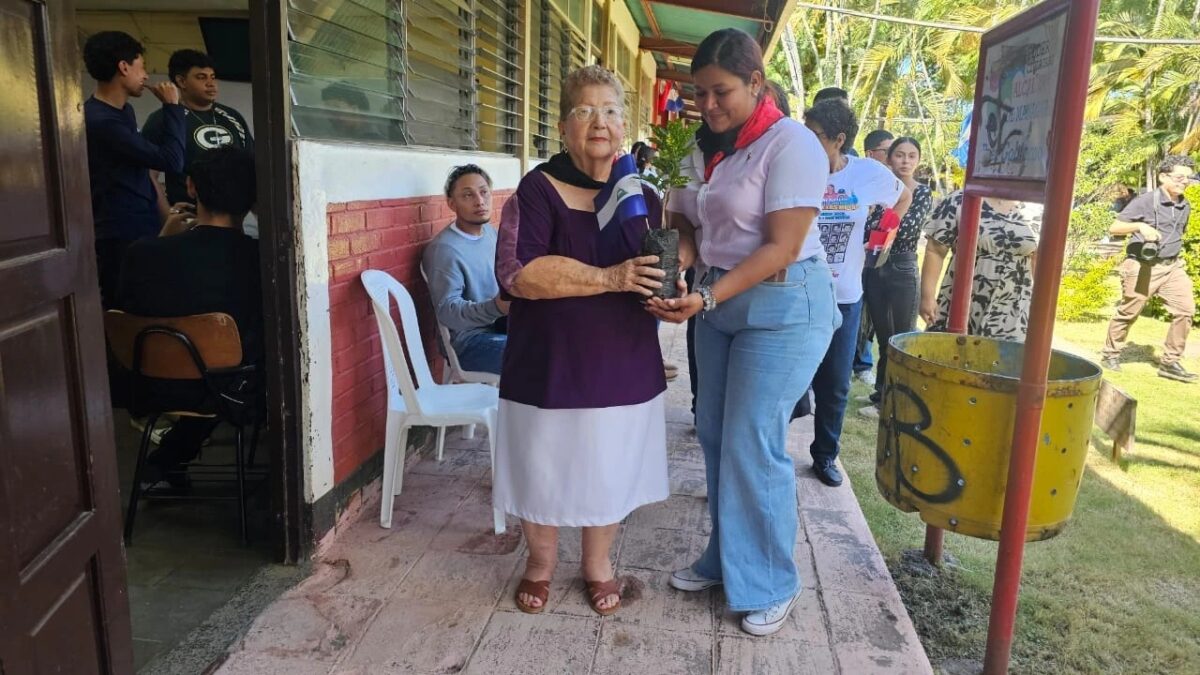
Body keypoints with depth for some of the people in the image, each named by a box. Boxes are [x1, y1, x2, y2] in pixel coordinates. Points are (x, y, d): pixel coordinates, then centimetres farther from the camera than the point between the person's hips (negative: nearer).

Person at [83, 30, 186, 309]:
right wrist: (172, 106, -11)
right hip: (121, 236, -9)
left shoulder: (123, 110, 12)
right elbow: (171, 160, -21)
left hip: (141, 228, 9)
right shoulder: (100, 120, -19)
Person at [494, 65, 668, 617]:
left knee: (610, 467, 13)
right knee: (544, 466, 10)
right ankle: (541, 562, 36)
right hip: (548, 363, -3)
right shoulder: (538, 189, -8)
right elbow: (517, 272, -21)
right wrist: (610, 278, -26)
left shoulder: (643, 197, 6)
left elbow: (663, 268, 17)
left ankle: (598, 564, 37)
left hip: (623, 364, 3)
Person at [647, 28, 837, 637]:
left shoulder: (790, 143, -13)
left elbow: (782, 248, -19)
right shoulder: (705, 150, 8)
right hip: (719, 300, 7)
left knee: (752, 445, -4)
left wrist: (706, 299, -26)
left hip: (783, 305, -7)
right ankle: (724, 559, 28)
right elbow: (687, 226, 8)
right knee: (715, 435, 10)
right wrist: (672, 257, -15)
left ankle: (771, 585, 15)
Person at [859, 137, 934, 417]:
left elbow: (908, 229, -17)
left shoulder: (923, 192, -1)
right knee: (883, 338, 11)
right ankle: (883, 397, 22)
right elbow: (865, 229, 1)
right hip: (874, 269, 3)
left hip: (903, 270, -3)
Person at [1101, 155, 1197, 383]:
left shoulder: (1185, 207, 9)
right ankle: (1110, 354, 25)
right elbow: (1114, 228, -13)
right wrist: (1139, 226, -29)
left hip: (1172, 267, 6)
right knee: (1128, 313, 5)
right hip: (1143, 267, -5)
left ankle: (1170, 363, 1)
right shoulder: (1145, 201, -10)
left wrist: (1177, 259, 16)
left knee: (1185, 310, -7)